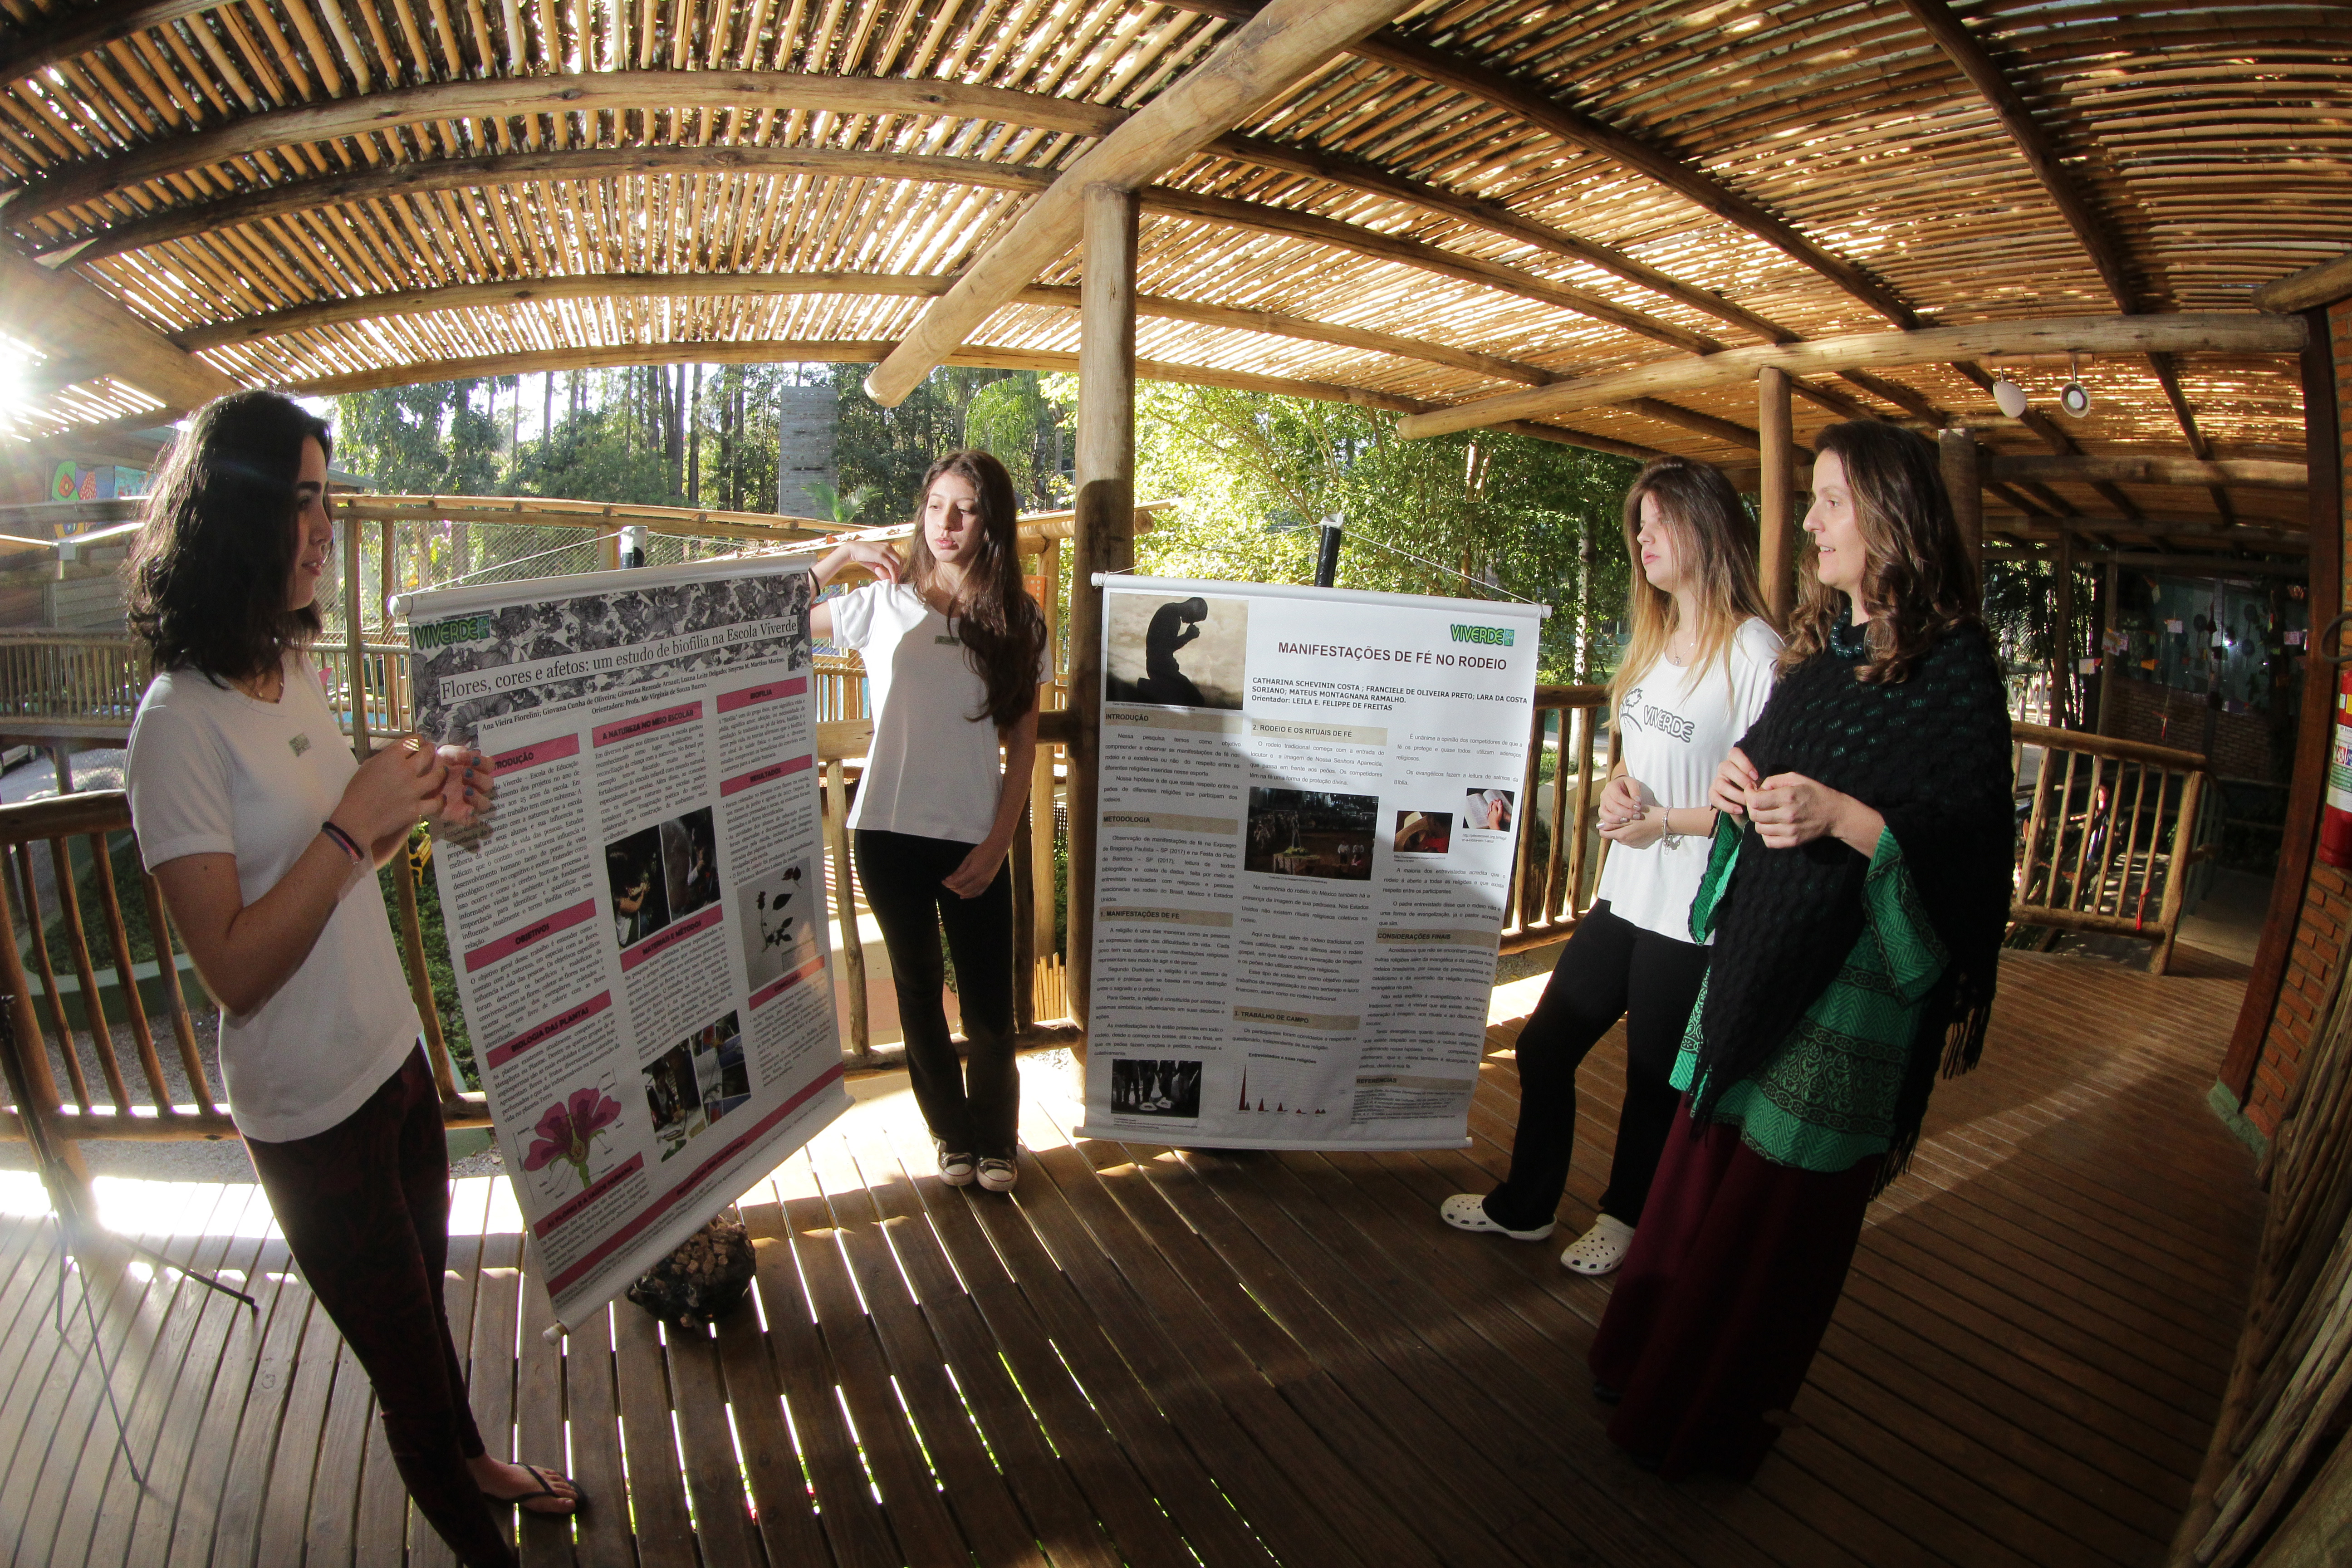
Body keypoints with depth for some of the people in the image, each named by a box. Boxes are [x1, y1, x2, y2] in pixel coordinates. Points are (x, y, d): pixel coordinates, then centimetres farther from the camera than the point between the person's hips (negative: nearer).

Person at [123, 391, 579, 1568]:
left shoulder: (294, 670, 1)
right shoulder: (179, 721, -22)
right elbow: (233, 967, -24)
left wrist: (422, 804, -5)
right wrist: (357, 820, -28)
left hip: (392, 1054, 7)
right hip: (312, 1112, -7)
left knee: (425, 1299, 28)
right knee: (405, 1358, 14)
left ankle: (471, 1464, 52)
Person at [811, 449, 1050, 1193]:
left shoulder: (1017, 622, 4)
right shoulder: (883, 605, 3)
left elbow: (1022, 747, 2)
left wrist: (997, 844, -5)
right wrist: (841, 555, -3)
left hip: (973, 839, 0)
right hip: (889, 830, 1)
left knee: (989, 1005, 2)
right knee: (920, 992, 12)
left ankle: (996, 1142, 25)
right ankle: (953, 1136, 31)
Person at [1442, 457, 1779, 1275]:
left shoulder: (1753, 650, -15)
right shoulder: (1655, 637, 11)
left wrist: (1665, 823, -17)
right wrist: (1615, 786, -1)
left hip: (1694, 920, -7)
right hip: (1623, 899, 8)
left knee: (1655, 1081, 11)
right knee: (1543, 1048, 13)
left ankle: (1625, 1215, 38)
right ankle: (1524, 1205, 34)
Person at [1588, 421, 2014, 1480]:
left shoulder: (1955, 665, -12)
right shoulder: (1819, 642, 10)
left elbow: (1973, 847, -16)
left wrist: (1842, 815, -29)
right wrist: (1739, 783, 0)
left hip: (1854, 979, -7)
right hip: (1758, 952, 7)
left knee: (1778, 1204, 7)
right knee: (1704, 1163, 15)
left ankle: (1725, 1417, 28)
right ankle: (1657, 1363, 34)